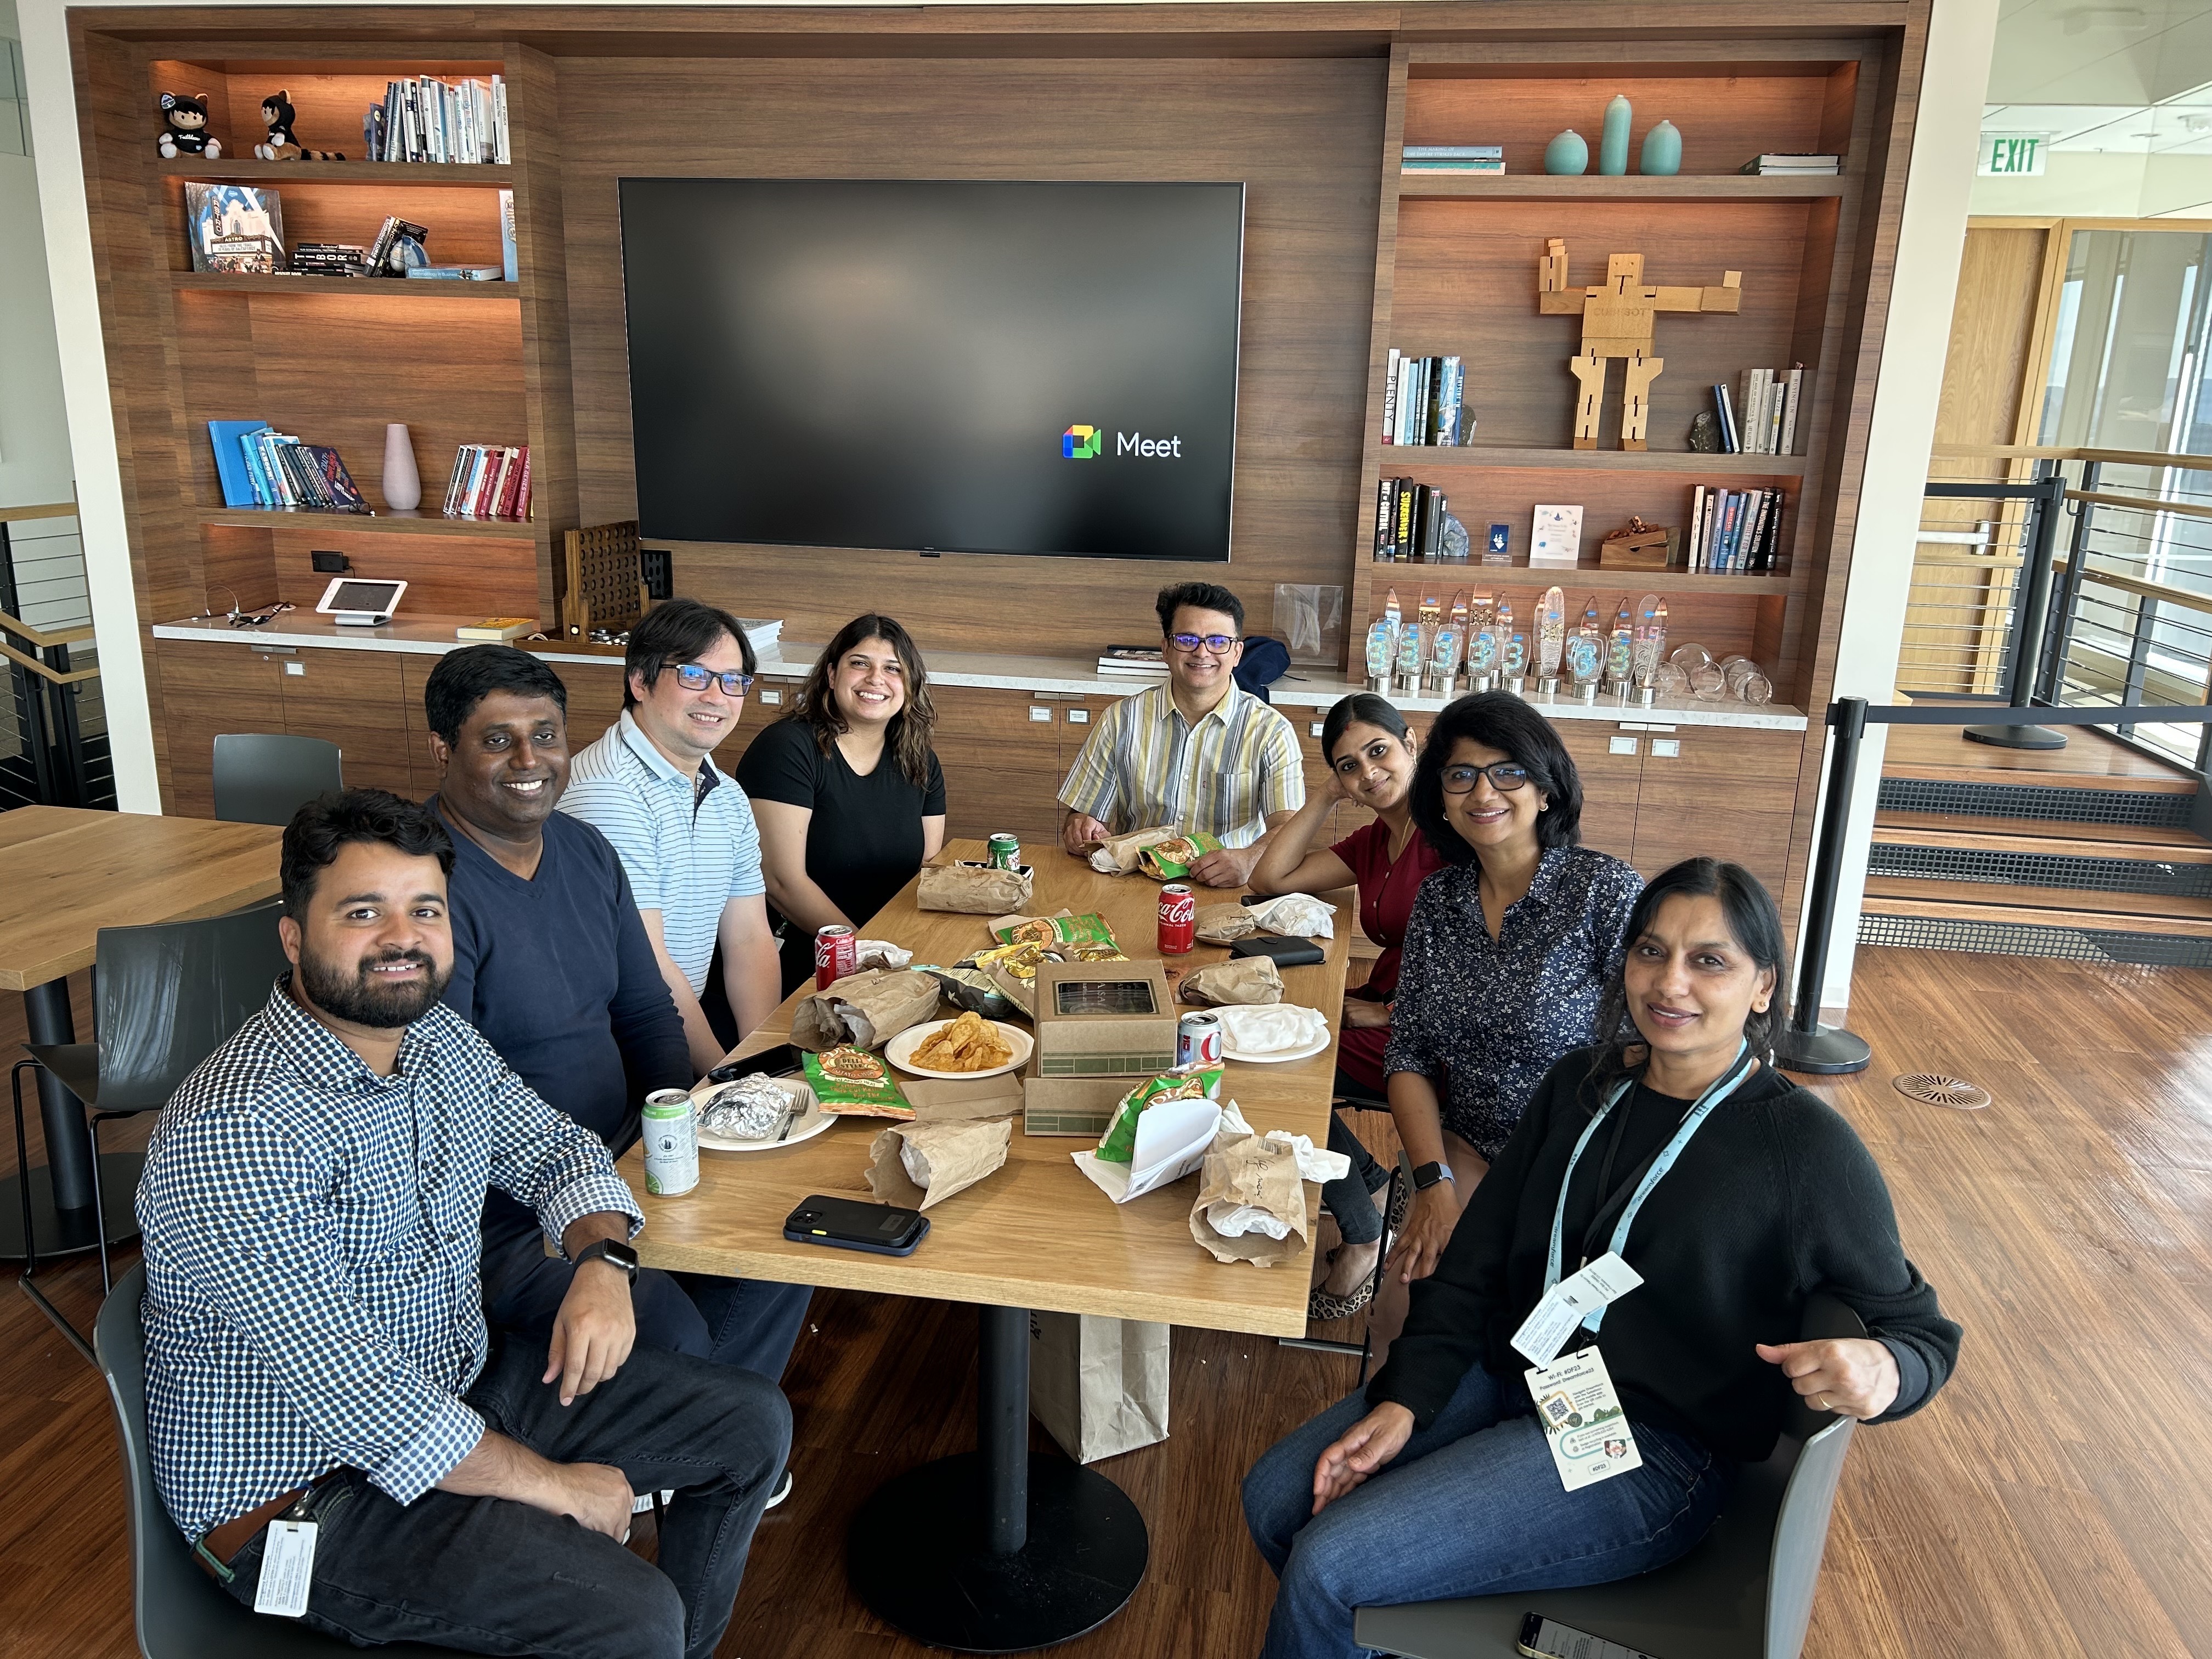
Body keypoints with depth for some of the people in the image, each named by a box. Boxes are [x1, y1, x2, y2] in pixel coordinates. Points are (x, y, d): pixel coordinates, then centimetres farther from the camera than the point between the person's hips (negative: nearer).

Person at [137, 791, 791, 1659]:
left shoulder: (438, 1037, -1)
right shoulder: (235, 1131, -28)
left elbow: (555, 1148, 11)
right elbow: (354, 1394, -29)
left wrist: (604, 1262, -11)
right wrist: (557, 1486, -20)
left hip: (462, 1380, 8)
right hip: (305, 1490, -8)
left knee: (753, 1424, 8)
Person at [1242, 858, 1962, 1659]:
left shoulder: (1807, 1146, -12)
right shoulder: (1579, 1085, 5)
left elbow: (1922, 1329, -3)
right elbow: (1474, 1264, 5)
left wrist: (1879, 1370, -28)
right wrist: (1404, 1401, -6)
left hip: (1650, 1451, -6)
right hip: (1509, 1376, 6)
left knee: (1325, 1563, -17)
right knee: (1277, 1498, -2)